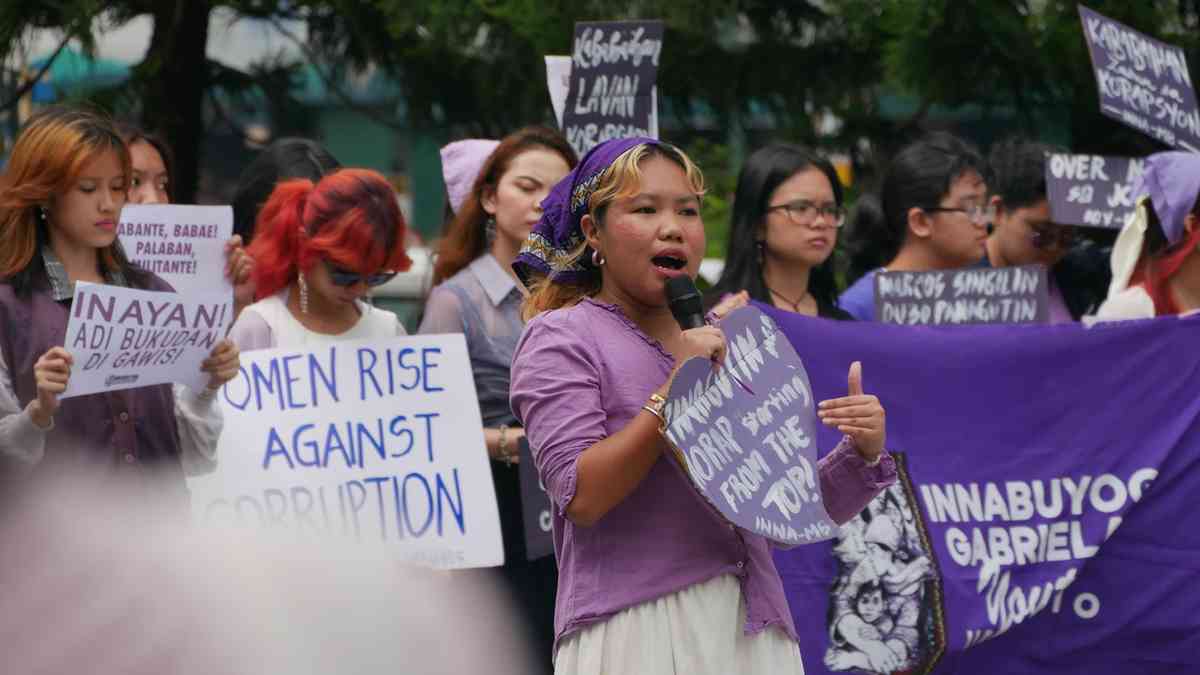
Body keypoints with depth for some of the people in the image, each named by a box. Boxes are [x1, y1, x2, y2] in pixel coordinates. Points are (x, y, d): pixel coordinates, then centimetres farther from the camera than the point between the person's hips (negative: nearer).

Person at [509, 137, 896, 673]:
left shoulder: (724, 343, 16)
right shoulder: (560, 338, 0)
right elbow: (581, 496, -13)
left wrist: (861, 454, -3)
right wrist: (675, 390, -15)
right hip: (636, 629, -5)